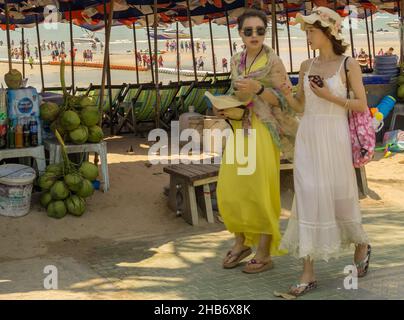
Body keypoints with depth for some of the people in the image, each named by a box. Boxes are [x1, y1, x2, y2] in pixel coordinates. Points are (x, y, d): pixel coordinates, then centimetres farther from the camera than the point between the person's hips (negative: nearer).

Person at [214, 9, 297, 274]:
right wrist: (225, 109, 2)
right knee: (230, 190, 6)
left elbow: (283, 100, -9)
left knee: (260, 192, -2)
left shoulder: (273, 62, -6)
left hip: (263, 132, -6)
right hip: (239, 130, 6)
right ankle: (241, 243, 26)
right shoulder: (236, 61, 12)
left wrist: (257, 88, -24)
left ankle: (265, 254, 10)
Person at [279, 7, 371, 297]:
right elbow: (300, 106, 13)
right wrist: (286, 93, -6)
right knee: (309, 199, -3)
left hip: (334, 138, -4)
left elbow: (362, 105, -4)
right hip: (308, 137, 4)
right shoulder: (307, 66, 10)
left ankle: (361, 245, 38)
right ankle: (309, 274, -1)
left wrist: (331, 97, -15)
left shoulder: (348, 64, -3)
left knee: (340, 197, 7)